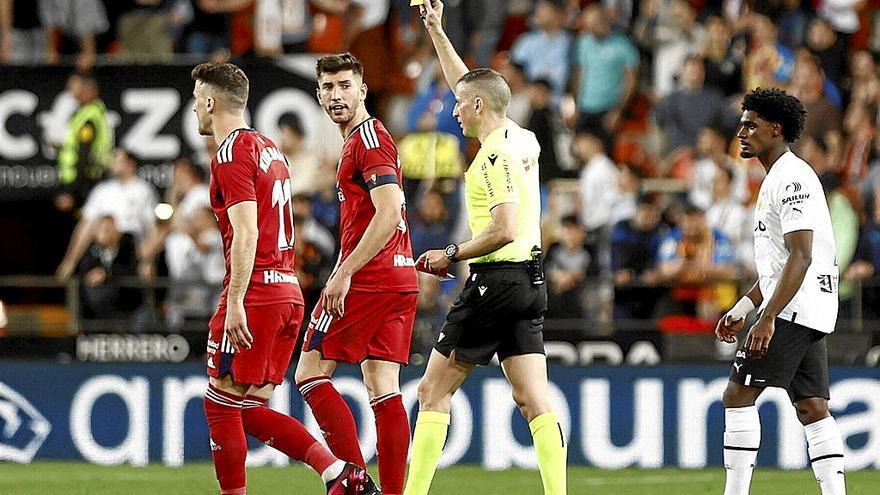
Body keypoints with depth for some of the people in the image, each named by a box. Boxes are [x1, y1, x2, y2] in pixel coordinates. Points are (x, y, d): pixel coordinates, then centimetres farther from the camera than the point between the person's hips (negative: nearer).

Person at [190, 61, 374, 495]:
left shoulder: (232, 154, -9)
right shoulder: (268, 147, 18)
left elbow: (245, 233, -19)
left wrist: (235, 303, -23)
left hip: (254, 293, -9)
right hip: (288, 292, 9)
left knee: (222, 404, -1)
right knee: (250, 410, 10)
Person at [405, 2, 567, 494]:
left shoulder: (497, 155, -14)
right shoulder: (524, 141, 12)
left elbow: (504, 231, -22)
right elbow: (469, 85, 26)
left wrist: (452, 254, -10)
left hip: (496, 282, -8)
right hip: (530, 284, 8)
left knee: (434, 391, 0)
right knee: (535, 400, 1)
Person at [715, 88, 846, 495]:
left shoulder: (791, 178, -12)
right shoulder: (780, 179, 21)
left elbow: (801, 256, -21)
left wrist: (767, 318, -26)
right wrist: (741, 310, 25)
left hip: (793, 310, -10)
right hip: (811, 314, 10)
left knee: (738, 395, -9)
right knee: (811, 407, 6)